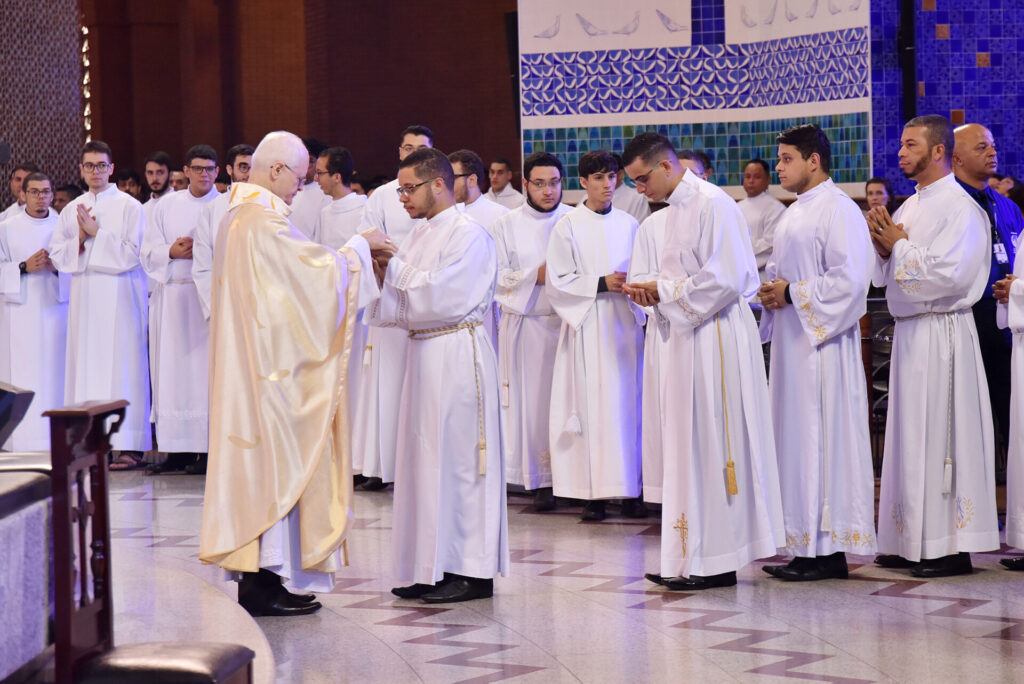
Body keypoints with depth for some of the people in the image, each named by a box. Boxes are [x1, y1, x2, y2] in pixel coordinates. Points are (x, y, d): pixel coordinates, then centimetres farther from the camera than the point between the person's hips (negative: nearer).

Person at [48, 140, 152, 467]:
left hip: (119, 296, -5)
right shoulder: (71, 210, 15)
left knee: (122, 363, -7)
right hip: (84, 296, 5)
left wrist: (96, 233, -11)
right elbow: (57, 255, 11)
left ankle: (130, 445, -6)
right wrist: (79, 239, -7)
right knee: (85, 363, 2)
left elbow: (132, 253, -8)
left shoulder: (129, 206, 0)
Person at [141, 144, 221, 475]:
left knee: (207, 370, -6)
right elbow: (148, 253, 10)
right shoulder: (165, 207, 13)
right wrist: (171, 252, -9)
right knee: (173, 371, 1)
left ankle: (209, 448, -4)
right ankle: (178, 450, 5)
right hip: (172, 296, 3)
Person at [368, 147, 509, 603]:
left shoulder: (468, 234, -10)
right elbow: (406, 300, 18)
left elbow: (439, 295, -18)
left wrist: (394, 267, -9)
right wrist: (386, 270, 1)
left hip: (457, 352, -9)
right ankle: (436, 569, 15)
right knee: (427, 457, 9)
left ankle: (474, 570, -1)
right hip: (424, 351, 9)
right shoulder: (422, 235, 17)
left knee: (457, 457, -6)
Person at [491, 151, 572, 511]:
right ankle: (541, 481, 3)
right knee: (534, 399, -2)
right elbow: (498, 277, 2)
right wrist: (536, 276, -11)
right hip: (527, 323, 0)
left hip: (569, 320, 0)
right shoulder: (506, 225, 7)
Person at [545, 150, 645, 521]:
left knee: (628, 402, 0)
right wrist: (601, 284, -13)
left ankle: (630, 488, 4)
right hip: (587, 324, -3)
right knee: (591, 404, -6)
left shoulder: (629, 224, 11)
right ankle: (593, 493, -5)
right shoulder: (568, 227, 2)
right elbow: (557, 282, -3)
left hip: (625, 323, 3)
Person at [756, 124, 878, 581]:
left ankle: (830, 551, -4)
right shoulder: (794, 213, 18)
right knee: (795, 438, 9)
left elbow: (849, 280, -19)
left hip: (821, 341, -10)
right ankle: (804, 545, 13)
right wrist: (770, 290, 6)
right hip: (791, 339, 10)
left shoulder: (838, 210, -11)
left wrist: (791, 294, -16)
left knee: (821, 437, -8)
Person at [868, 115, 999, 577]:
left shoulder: (959, 208, -11)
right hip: (908, 330, 9)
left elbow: (949, 274, -22)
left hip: (941, 333, -9)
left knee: (940, 434, -7)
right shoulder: (910, 206, 15)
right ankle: (913, 542, 15)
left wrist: (899, 245, -11)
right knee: (909, 434, 10)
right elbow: (886, 276, 20)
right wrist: (884, 247, -1)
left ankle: (951, 546, -3)